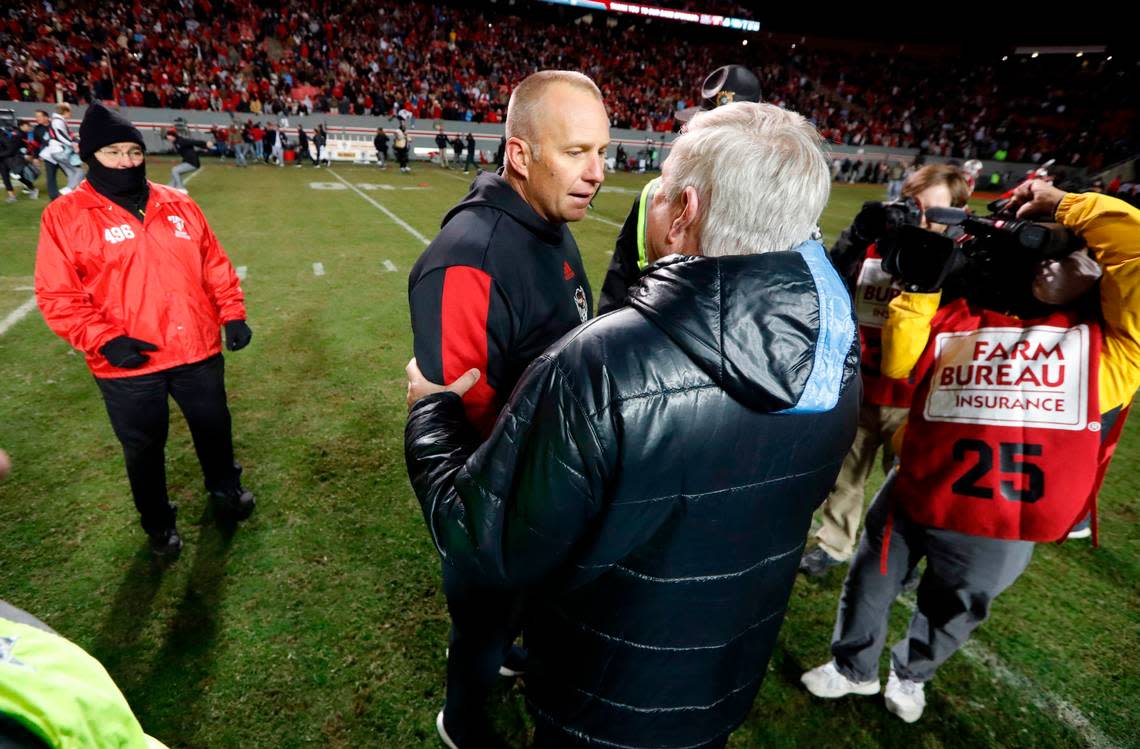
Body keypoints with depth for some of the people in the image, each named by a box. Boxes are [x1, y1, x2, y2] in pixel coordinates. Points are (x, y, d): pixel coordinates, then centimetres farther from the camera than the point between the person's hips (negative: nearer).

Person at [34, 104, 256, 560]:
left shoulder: (178, 205, 6)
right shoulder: (65, 215, -4)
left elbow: (216, 267, 10)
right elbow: (58, 296, -7)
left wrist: (232, 314, 1)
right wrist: (103, 340, -19)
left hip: (199, 351, 3)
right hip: (127, 364, -2)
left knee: (214, 427, 19)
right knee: (144, 448, 14)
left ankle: (225, 487, 46)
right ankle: (157, 522, 38)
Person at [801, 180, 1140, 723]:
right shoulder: (963, 316, 7)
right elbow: (900, 363, -1)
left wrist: (1065, 205, -6)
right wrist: (922, 286, -5)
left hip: (1000, 529, -2)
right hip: (912, 496, 2)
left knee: (952, 613, 23)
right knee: (870, 586, 18)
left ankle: (910, 675, 53)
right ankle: (853, 669, 46)